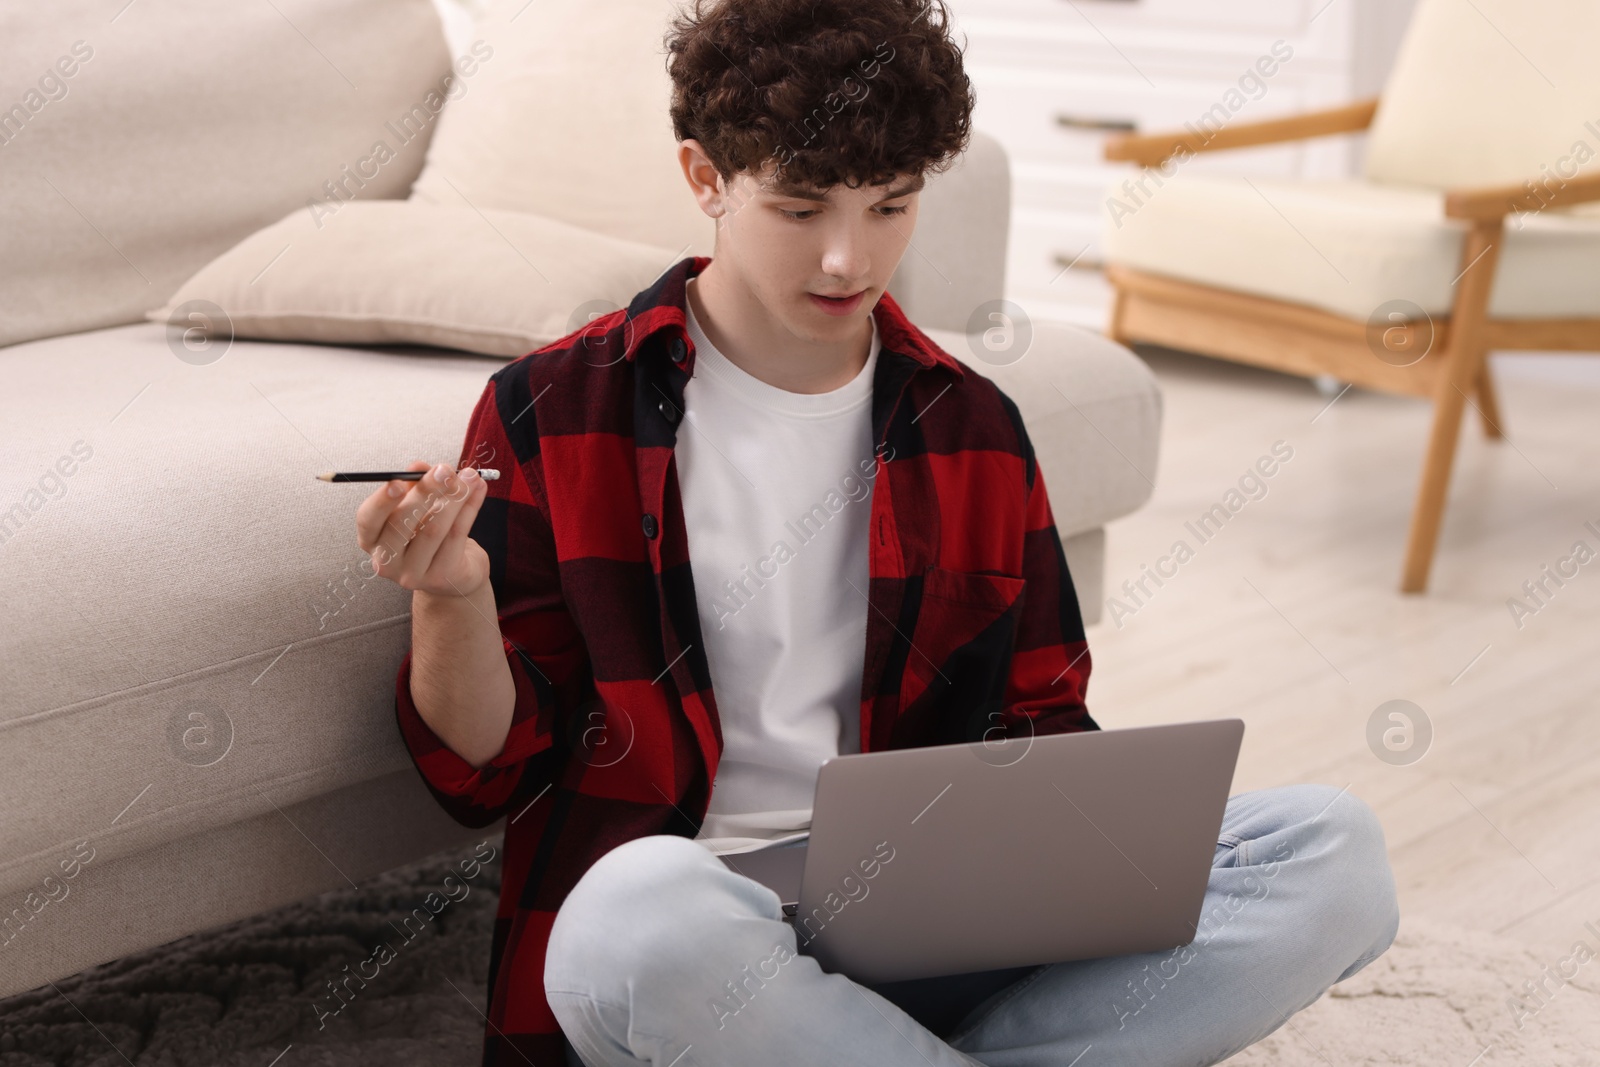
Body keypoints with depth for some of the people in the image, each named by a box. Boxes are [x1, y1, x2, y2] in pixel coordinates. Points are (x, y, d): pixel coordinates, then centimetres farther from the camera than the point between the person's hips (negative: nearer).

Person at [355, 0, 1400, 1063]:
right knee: (646, 902, -42)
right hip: (682, 934, -3)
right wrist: (452, 598, -19)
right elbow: (487, 770, 2)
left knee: (1334, 848, -16)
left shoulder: (973, 427, 13)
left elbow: (1039, 718, 19)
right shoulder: (557, 413, 2)